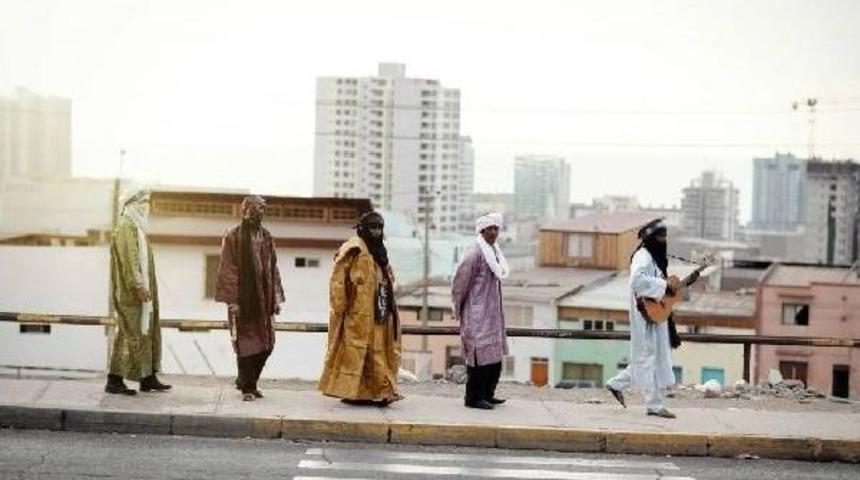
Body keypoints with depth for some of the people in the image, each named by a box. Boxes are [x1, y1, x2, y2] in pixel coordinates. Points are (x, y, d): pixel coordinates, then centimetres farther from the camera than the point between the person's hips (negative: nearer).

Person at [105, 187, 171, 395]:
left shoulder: (137, 227, 18)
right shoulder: (125, 227, -13)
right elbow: (128, 258, -21)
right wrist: (139, 286, -24)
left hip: (141, 290, 10)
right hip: (130, 292, -10)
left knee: (147, 331, 11)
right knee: (129, 334, -8)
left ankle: (148, 378, 15)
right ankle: (114, 380, -3)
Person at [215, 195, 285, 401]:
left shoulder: (267, 237, 12)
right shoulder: (233, 237, -4)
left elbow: (273, 269, 14)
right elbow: (228, 270, -8)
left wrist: (276, 299, 8)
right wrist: (232, 300, -14)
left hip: (263, 299, 5)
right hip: (243, 299, -5)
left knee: (266, 344, 6)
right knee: (246, 344, -1)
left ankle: (246, 381, 24)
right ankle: (247, 388, 10)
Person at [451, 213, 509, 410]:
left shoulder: (494, 252, 13)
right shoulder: (475, 253, -15)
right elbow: (460, 281, -13)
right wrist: (458, 309, -5)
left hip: (493, 313, 9)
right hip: (478, 314, -9)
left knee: (495, 355, 12)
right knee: (481, 356, -7)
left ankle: (487, 394, 22)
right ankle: (474, 397, 1)